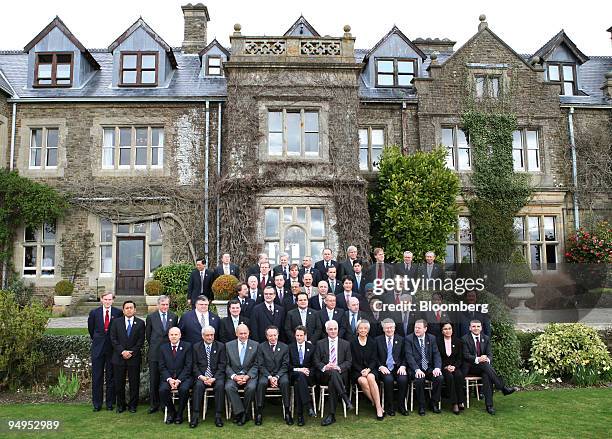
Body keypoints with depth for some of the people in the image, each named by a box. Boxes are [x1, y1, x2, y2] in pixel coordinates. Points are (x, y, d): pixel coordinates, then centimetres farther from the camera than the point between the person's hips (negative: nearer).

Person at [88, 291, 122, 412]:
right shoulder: (94, 313, 1)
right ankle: (97, 404, 14)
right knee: (97, 376, 5)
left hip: (112, 348, -1)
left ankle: (110, 403, 16)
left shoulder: (118, 313, -3)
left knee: (111, 377, 6)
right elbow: (91, 328, 16)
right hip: (98, 348, 1)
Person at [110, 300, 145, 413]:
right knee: (119, 383, 6)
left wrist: (131, 352, -11)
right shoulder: (116, 322, 6)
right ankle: (120, 405, 19)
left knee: (134, 383, 4)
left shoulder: (140, 323, 3)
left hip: (134, 358, -1)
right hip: (119, 357, 1)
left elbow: (141, 341, -1)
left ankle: (132, 405, 16)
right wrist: (122, 351, -11)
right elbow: (113, 339, 0)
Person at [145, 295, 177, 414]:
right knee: (154, 380, 5)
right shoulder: (151, 317, 2)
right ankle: (154, 404, 15)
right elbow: (148, 334, 8)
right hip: (154, 352, 0)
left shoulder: (174, 317, 6)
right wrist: (153, 345, 8)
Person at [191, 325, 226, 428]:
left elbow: (222, 365, 0)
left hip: (216, 376, -1)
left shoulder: (220, 346, 6)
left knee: (220, 385, -31)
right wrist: (201, 377, -12)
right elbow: (194, 365, 5)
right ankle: (195, 416, -27)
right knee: (198, 385, -31)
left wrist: (214, 378, -13)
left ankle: (218, 416, -25)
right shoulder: (196, 347, 9)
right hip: (201, 376, 1)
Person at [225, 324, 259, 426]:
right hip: (233, 375, 1)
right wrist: (234, 376, -13)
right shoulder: (229, 345, 8)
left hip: (249, 375, -1)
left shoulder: (255, 345, 6)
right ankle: (239, 412, -20)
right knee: (229, 387, -30)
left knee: (251, 387, -31)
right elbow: (227, 365, 4)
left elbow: (256, 365, 2)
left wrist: (247, 376, -13)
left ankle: (245, 413, -12)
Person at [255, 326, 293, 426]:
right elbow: (261, 365, -1)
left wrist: (277, 377, -14)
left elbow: (285, 365, 1)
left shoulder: (284, 347, 5)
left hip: (280, 373, 0)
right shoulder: (261, 347, 4)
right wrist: (269, 377, -14)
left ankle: (287, 412, -26)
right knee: (262, 383, -33)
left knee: (285, 382, -32)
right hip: (266, 373, 0)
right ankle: (259, 412, -24)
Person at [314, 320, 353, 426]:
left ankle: (331, 415, -32)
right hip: (324, 375, 0)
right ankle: (346, 398, -36)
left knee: (332, 383, -35)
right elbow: (316, 362, 6)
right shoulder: (320, 344, 13)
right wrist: (324, 367, -16)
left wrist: (339, 368, -13)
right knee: (333, 373, -37)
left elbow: (349, 362, 8)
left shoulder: (345, 344, 15)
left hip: (341, 375, 0)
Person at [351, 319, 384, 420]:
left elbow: (374, 360, 4)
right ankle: (377, 406, -24)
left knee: (370, 377, -33)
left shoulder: (372, 342, 9)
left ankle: (378, 407, -31)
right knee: (363, 381, -32)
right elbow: (353, 361, 0)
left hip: (370, 369, 1)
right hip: (357, 371, -1)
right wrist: (361, 371, -14)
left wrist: (368, 370, -14)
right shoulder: (353, 342, 4)